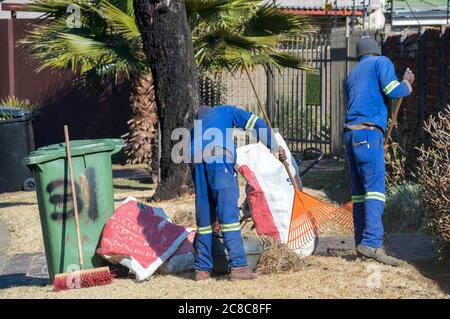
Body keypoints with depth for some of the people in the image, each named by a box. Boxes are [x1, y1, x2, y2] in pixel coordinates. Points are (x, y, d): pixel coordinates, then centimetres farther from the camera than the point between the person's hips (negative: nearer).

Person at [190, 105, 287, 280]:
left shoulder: (195, 128, 39)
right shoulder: (225, 111, 30)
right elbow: (256, 123, 17)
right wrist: (275, 148, 22)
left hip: (197, 161, 4)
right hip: (219, 159, -4)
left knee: (204, 215, 10)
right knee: (228, 212, -7)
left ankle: (202, 269, 11)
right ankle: (238, 266, -11)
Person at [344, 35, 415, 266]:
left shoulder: (352, 74, 27)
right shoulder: (382, 62, 6)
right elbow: (392, 91, -9)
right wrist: (407, 83, 11)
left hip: (350, 133, 8)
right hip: (369, 133, -8)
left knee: (360, 191, 8)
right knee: (376, 188, -15)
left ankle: (361, 243, 6)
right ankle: (372, 242, -27)